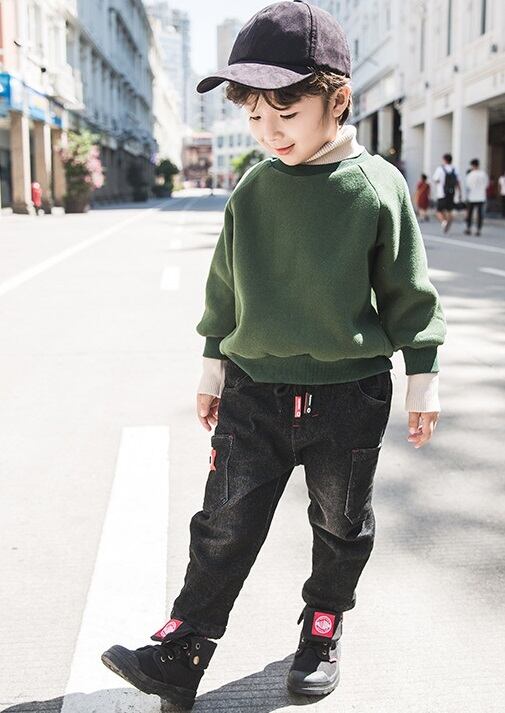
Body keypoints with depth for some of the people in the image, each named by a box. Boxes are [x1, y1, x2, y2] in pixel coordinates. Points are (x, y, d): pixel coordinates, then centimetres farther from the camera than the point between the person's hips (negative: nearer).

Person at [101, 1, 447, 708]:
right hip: (253, 391, 2)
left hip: (350, 395, -1)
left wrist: (424, 381, 0)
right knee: (225, 526, 5)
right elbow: (225, 286, 10)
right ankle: (180, 652, 16)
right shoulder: (252, 191, 0)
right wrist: (213, 368, 15)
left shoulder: (377, 186, -9)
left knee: (341, 525, 15)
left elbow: (409, 291, -2)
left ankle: (323, 626, 38)